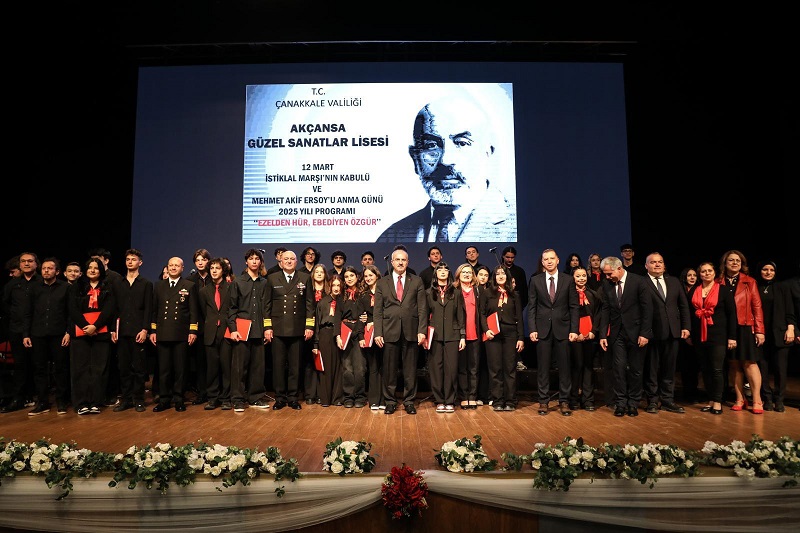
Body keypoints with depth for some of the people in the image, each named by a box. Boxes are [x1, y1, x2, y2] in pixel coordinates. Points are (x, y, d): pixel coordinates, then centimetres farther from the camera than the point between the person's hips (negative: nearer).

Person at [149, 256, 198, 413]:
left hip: (181, 334, -2)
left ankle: (178, 399, 14)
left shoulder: (189, 286, 4)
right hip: (162, 334, 2)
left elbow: (193, 310, 1)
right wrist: (153, 331, 6)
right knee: (163, 369, 6)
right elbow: (154, 309, 12)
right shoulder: (159, 285, 11)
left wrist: (193, 331, -6)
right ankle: (164, 400, 15)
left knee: (180, 369, 4)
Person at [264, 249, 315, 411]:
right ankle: (280, 397, 15)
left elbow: (309, 303, 5)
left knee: (295, 365, 6)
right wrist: (267, 326, -1)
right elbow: (267, 304, 6)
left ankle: (292, 397, 17)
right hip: (278, 329, 0)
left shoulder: (305, 278, 6)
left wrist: (309, 326, -1)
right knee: (278, 364, 4)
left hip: (298, 329, 0)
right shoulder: (272, 278, 6)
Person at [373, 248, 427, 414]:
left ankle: (409, 401, 18)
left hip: (411, 331, 0)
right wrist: (378, 333, -3)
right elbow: (378, 310, 5)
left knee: (410, 369, 5)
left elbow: (422, 308, 4)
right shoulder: (382, 283, 9)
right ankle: (390, 401, 18)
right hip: (390, 332, 0)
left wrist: (422, 330, -5)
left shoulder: (417, 281, 8)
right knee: (389, 369, 5)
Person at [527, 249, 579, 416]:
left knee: (564, 367, 4)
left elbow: (574, 307, 3)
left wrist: (574, 330, -4)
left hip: (562, 329, 0)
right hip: (543, 329, 0)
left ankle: (564, 401, 15)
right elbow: (531, 307, 3)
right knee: (543, 367, 5)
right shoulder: (535, 281, 4)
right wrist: (532, 329, -5)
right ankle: (543, 401, 14)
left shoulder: (568, 280, 4)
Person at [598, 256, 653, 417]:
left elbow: (647, 308, -9)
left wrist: (644, 333, -13)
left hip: (636, 333, -3)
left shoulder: (639, 281, -8)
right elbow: (605, 311, 5)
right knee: (618, 368, 0)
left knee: (635, 370, 5)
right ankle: (620, 403, 10)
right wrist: (603, 335, -1)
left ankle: (633, 403, 18)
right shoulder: (607, 286, 4)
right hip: (617, 333, 3)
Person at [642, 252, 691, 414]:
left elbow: (684, 305, 13)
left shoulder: (674, 282, 12)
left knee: (669, 368, 11)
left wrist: (686, 327, 5)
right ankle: (652, 401, 16)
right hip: (652, 332, -5)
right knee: (651, 369, 5)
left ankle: (667, 400, 22)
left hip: (673, 332, 5)